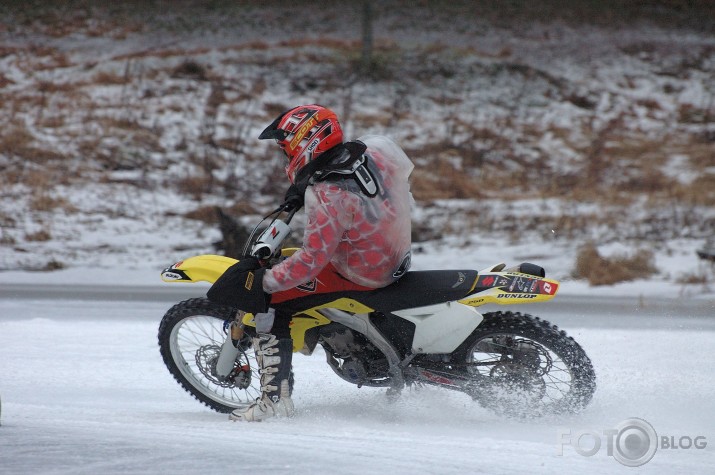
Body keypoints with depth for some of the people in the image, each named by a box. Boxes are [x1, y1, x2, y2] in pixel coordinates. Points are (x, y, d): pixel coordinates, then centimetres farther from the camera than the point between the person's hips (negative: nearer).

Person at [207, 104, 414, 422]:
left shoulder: (327, 198, -30)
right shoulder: (370, 151, -9)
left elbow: (313, 259, -29)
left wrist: (262, 282, -20)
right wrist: (305, 187, 16)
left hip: (358, 276, -9)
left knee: (267, 305, -7)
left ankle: (275, 398, -7)